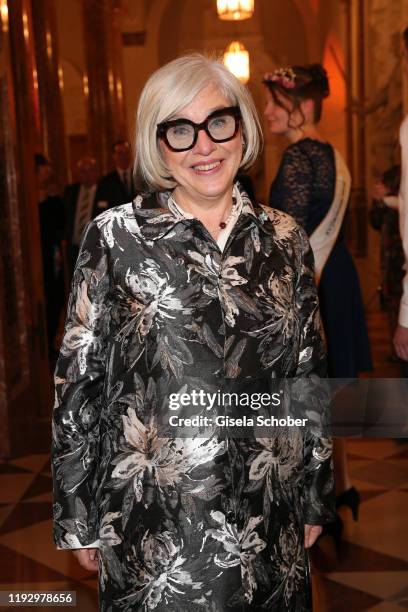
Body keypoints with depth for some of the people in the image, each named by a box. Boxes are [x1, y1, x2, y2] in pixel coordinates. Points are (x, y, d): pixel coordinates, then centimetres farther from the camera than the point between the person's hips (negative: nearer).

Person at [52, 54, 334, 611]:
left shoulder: (284, 239, 1)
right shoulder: (115, 236, -8)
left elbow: (309, 377, 7)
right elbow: (78, 380, -4)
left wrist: (315, 500, 10)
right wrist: (77, 518, -2)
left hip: (266, 511, 3)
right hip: (151, 512, -2)